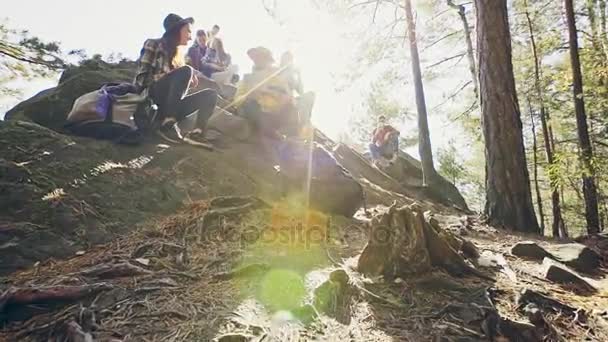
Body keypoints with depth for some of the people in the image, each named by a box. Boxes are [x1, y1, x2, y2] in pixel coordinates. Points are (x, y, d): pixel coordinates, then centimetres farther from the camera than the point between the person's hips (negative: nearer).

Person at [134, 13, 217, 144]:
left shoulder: (178, 54, 20)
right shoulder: (153, 45, 1)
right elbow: (142, 78, -9)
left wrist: (187, 81, -1)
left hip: (170, 106, 7)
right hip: (151, 100, -7)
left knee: (210, 94, -5)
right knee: (186, 71, -25)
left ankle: (197, 134, -28)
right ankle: (168, 124, -30)